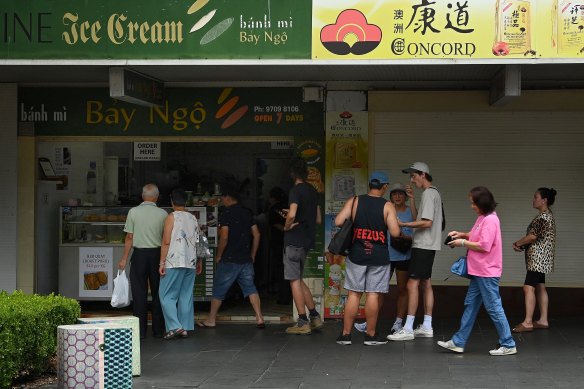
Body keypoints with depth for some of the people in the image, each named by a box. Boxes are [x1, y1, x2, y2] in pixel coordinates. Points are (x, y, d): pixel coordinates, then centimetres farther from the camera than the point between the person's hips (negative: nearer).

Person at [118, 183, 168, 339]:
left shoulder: (133, 212, -4)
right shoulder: (163, 214, -2)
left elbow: (129, 237, -2)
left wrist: (124, 258, 5)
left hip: (139, 254, -1)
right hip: (157, 254, 1)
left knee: (139, 292, 3)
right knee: (157, 292, 9)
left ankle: (140, 330, 2)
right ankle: (158, 330, 13)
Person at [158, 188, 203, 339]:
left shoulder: (172, 217, -6)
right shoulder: (193, 219, 10)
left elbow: (166, 242, -11)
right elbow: (198, 241, 14)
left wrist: (162, 262, -9)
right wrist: (199, 261, 23)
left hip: (174, 263, -6)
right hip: (190, 263, 6)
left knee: (167, 295, 0)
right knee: (186, 295, 9)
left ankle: (174, 326, -10)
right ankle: (185, 328, 9)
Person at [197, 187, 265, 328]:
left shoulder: (226, 213, -10)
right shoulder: (247, 213, 9)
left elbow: (224, 237, -17)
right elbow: (256, 235, 9)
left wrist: (218, 256, -5)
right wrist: (252, 255, 16)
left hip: (229, 260, -5)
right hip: (246, 259, 5)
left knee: (218, 290, 7)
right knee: (250, 288, 5)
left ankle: (211, 320, 16)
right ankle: (259, 318, -6)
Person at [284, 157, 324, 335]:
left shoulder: (296, 190, -13)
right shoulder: (313, 191, 12)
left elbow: (291, 215, -28)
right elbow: (318, 220, 18)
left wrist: (287, 226, -9)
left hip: (294, 240, -8)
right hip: (307, 239, 8)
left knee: (295, 281, -2)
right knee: (298, 280, 17)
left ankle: (303, 323, -1)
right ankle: (315, 317, 15)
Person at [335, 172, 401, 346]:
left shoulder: (354, 201, 0)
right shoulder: (387, 206, -6)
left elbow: (338, 222, -8)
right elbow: (395, 232, -13)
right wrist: (396, 222, 8)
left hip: (357, 255, 2)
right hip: (379, 257, -2)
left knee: (354, 294, 8)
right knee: (373, 295, 3)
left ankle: (346, 334, 11)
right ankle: (371, 335, 10)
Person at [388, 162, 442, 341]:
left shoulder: (428, 194, -14)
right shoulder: (434, 193, 17)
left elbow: (426, 222, -22)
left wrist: (403, 224, -18)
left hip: (423, 246, -10)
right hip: (428, 245, 10)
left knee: (412, 284, -11)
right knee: (426, 283, 11)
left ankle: (408, 329, -12)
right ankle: (427, 327, 14)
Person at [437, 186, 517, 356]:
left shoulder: (490, 220, -18)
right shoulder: (482, 218, 12)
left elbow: (484, 246, -22)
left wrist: (463, 243, -13)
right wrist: (461, 234, 7)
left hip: (487, 273, -10)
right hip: (479, 271, 10)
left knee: (494, 307, -4)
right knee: (470, 305, 12)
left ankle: (508, 345, 5)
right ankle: (458, 342, 17)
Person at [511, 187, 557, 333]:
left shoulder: (543, 217, -17)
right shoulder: (546, 215, 16)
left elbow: (533, 236, -20)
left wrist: (517, 243, -6)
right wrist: (522, 244, 5)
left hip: (538, 257, -11)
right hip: (540, 258, 11)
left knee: (529, 288, -13)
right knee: (540, 288, 12)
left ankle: (528, 322, -13)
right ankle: (543, 320, 15)